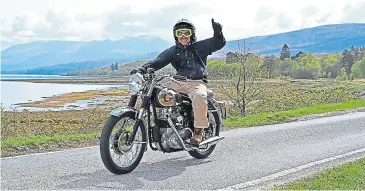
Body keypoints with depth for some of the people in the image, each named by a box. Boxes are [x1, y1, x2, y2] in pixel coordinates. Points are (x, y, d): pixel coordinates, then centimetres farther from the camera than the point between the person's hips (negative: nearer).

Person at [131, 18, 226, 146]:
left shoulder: (200, 47, 14)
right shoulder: (173, 51, 17)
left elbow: (219, 43, 7)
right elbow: (159, 61, 2)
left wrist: (217, 32, -15)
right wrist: (145, 68, -17)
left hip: (196, 83, -3)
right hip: (178, 82, 3)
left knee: (199, 97, -37)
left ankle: (198, 131, -25)